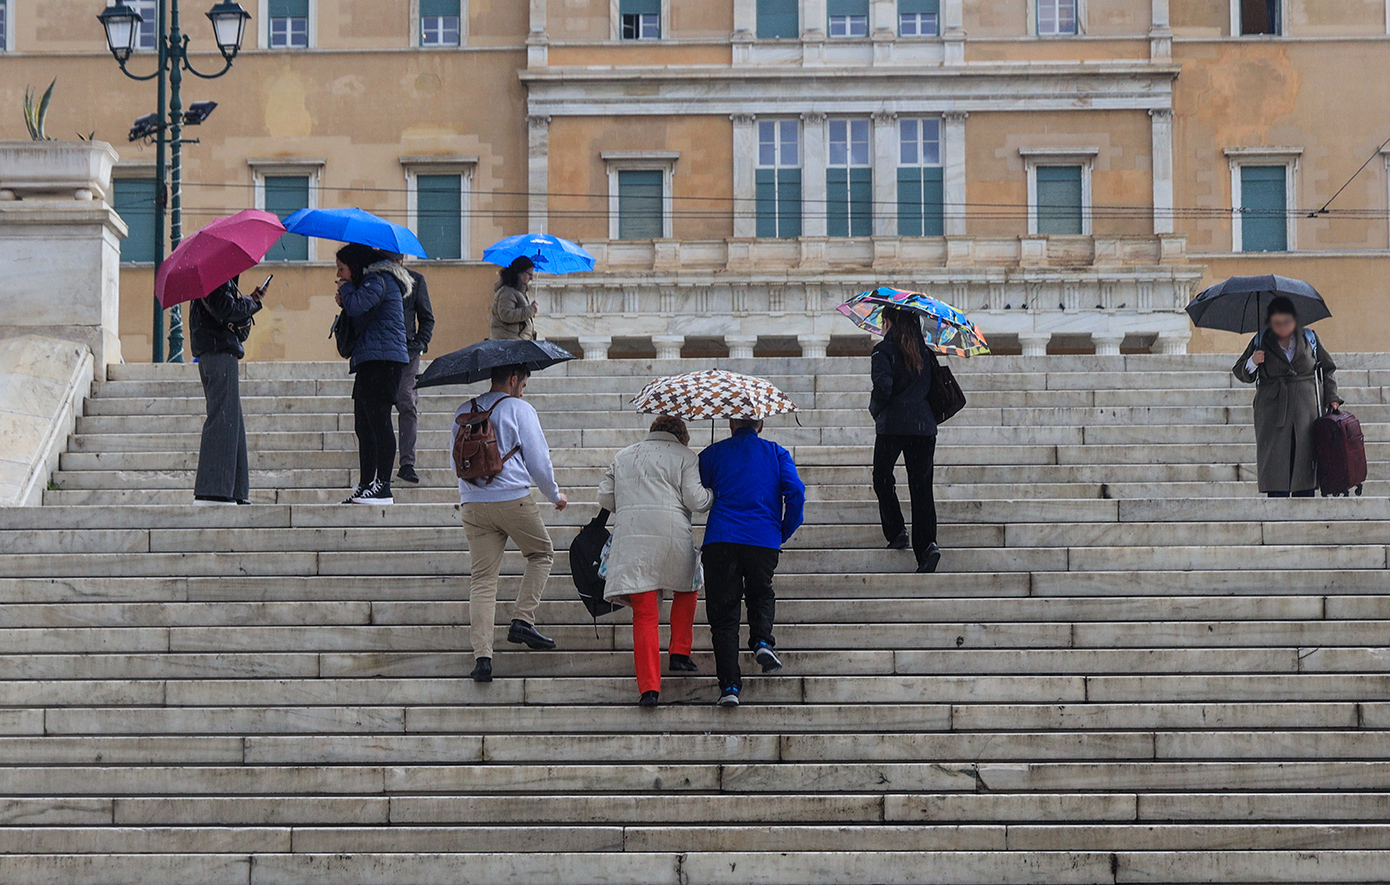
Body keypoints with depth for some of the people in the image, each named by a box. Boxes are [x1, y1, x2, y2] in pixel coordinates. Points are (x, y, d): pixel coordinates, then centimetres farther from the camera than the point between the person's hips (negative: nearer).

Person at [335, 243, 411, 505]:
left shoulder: (378, 280, -7)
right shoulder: (378, 280, 24)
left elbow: (357, 307, -22)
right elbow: (359, 318, 24)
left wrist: (346, 288, -1)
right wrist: (345, 302, 7)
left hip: (382, 360, -11)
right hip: (369, 363, 11)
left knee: (379, 422, -12)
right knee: (364, 426, 11)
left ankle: (383, 488, -13)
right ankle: (366, 485, 14)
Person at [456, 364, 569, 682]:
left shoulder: (463, 412, 15)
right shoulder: (519, 409, -2)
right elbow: (538, 460, -2)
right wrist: (556, 495, 13)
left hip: (473, 505, 5)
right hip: (513, 499, -4)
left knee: (483, 579, 4)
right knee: (542, 554, 19)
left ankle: (482, 655, -6)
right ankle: (522, 621, 5)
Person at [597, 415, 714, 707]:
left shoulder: (624, 456, 22)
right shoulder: (684, 456, 9)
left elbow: (605, 498, 20)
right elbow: (695, 500, -2)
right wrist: (713, 495, 19)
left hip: (630, 536, 2)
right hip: (672, 534, -2)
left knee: (644, 614, -1)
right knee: (685, 591, 27)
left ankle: (649, 686, -10)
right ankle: (680, 653, 22)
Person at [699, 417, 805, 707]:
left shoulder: (712, 454, 11)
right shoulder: (777, 453, 11)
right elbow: (796, 493, -1)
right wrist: (784, 533, 10)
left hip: (720, 540, -1)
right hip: (764, 541, 1)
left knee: (723, 610, 4)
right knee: (761, 594, 26)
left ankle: (729, 684, -5)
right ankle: (761, 640, -3)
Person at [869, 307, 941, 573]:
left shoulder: (884, 350, -5)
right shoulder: (924, 350, 12)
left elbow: (883, 385, -15)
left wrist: (875, 409, -1)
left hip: (893, 424, -4)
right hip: (924, 425, 4)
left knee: (882, 479, 16)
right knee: (921, 485, 3)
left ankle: (896, 532, 8)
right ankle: (927, 544, -10)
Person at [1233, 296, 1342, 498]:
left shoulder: (1310, 339, 8)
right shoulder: (1261, 342, 5)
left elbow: (1328, 369, 17)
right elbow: (1240, 373, 8)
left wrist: (1331, 397, 7)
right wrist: (1252, 363, -12)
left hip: (1306, 410, 1)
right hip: (1272, 411, -1)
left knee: (1305, 463, -1)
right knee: (1276, 467, -6)